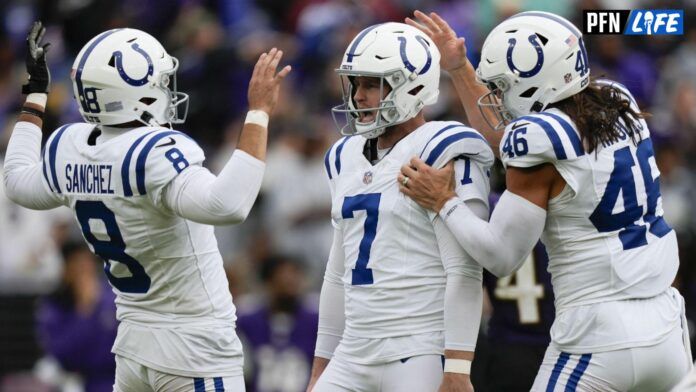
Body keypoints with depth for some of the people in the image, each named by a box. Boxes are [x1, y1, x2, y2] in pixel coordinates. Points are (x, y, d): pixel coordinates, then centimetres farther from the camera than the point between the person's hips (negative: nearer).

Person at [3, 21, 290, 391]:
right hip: (196, 348, -8)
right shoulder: (156, 154, -23)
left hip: (133, 343, 8)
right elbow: (226, 205, -39)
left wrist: (36, 94, 34)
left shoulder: (69, 150, 1)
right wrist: (259, 113, -34)